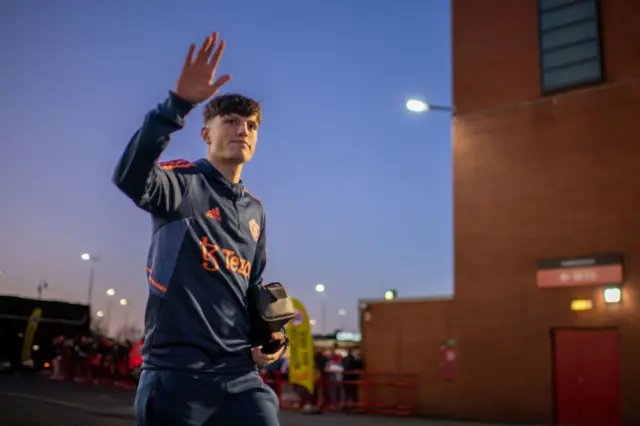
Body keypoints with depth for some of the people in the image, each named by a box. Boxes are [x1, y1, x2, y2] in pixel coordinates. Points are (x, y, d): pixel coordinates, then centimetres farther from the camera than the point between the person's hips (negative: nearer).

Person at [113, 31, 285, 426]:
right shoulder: (186, 182, -2)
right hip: (176, 373, -5)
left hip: (241, 376, 5)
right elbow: (131, 177, -25)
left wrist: (267, 337, 7)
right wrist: (179, 103, -34)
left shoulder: (255, 211, 17)